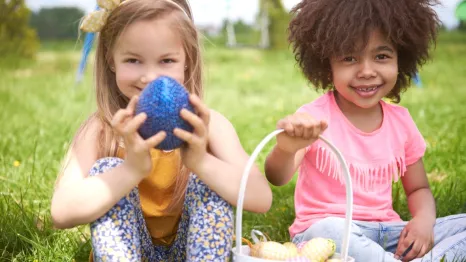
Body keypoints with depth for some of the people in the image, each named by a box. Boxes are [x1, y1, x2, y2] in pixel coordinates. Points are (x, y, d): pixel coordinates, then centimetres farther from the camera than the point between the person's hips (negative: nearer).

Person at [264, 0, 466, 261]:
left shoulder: (401, 120, 2)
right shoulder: (314, 118, -12)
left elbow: (418, 188, 13)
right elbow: (278, 178, -26)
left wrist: (424, 219, -10)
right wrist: (286, 149, -50)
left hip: (386, 232, 5)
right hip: (326, 230, -4)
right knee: (329, 230, -38)